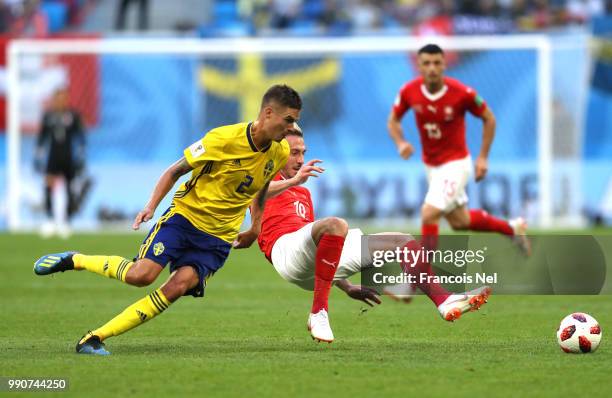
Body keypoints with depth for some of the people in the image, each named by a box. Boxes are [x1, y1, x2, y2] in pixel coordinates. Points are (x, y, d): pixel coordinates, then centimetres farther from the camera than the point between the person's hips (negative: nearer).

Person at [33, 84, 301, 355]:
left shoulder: (279, 154, 0)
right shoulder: (223, 139, -15)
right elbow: (174, 171, -5)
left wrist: (255, 229, 19)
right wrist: (151, 207, -16)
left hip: (219, 238, 4)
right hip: (185, 215, -4)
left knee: (178, 286, -21)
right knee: (141, 275, -23)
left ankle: (95, 338, -18)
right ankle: (73, 261, 4)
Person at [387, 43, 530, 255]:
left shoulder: (461, 93, -22)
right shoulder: (409, 92, -13)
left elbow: (489, 118, -6)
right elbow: (393, 120, 4)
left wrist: (483, 157, -8)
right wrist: (400, 143, -17)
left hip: (456, 164, -6)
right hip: (431, 165, 6)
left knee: (428, 214, -21)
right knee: (459, 221, 18)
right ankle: (512, 228, 41)